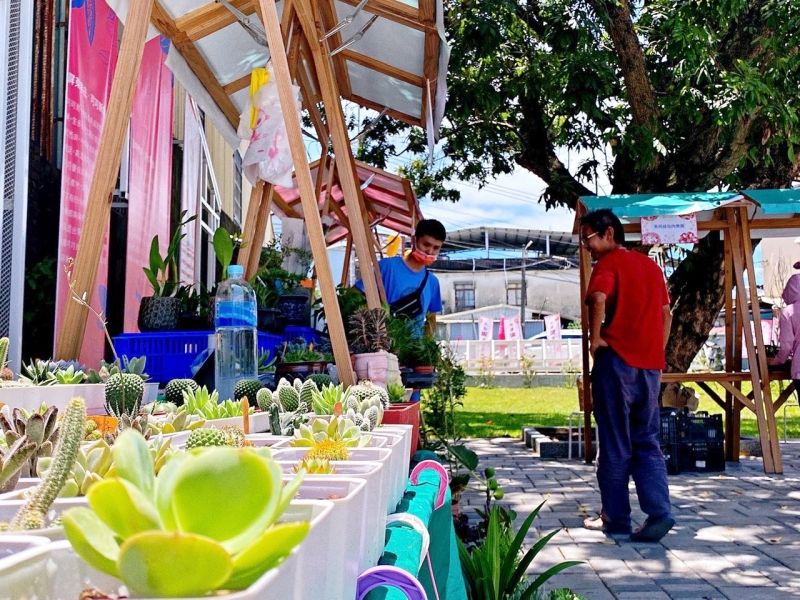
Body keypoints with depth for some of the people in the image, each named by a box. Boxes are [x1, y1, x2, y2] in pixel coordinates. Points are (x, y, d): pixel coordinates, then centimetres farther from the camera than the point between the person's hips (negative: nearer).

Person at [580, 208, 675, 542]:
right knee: (647, 442, 11)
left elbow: (599, 298, -24)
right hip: (650, 364, 6)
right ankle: (659, 512, -3)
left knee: (614, 444, 3)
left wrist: (595, 339, -13)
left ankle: (615, 518, 11)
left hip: (617, 360, -6)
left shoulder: (608, 263, -4)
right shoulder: (650, 265, 17)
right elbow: (666, 314, 17)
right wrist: (657, 353, 19)